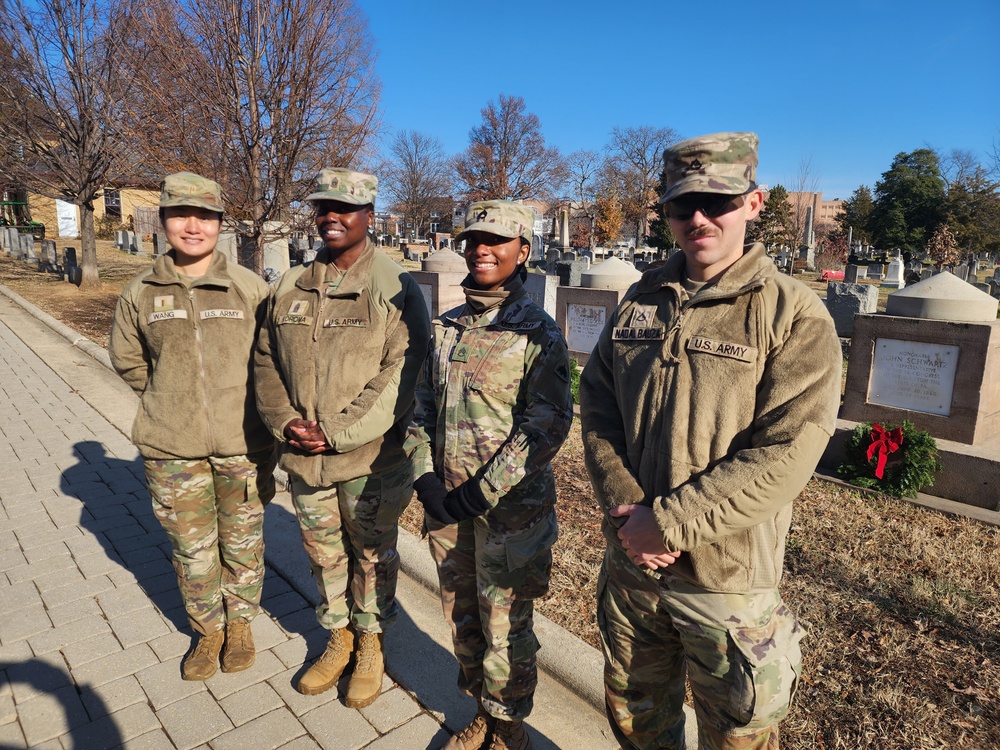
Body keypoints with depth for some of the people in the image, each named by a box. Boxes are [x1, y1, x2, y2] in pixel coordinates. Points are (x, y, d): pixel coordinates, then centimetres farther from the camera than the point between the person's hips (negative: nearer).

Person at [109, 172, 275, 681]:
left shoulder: (250, 288, -7)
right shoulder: (141, 293, 0)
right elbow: (127, 358, 14)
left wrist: (242, 403, 4)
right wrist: (168, 399, 10)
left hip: (242, 444, -1)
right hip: (171, 448, 2)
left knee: (243, 543, 13)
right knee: (191, 547, 15)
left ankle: (240, 622, 37)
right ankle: (207, 629, 37)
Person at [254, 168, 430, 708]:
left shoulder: (396, 290, -11)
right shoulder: (289, 288, 5)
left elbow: (401, 377, -18)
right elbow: (266, 362, 8)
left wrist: (335, 432, -20)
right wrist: (285, 422, -8)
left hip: (370, 459, -4)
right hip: (303, 458, 5)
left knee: (372, 556, 15)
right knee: (324, 555, 21)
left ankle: (370, 643, 38)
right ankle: (338, 637, 44)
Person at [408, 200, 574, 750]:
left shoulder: (538, 333, -10)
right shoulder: (445, 327, 6)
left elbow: (548, 423, -14)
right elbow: (423, 405, 9)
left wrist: (485, 489, -17)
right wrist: (424, 474, -3)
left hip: (510, 504, -5)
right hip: (445, 501, 6)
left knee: (504, 625, 9)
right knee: (461, 615, 19)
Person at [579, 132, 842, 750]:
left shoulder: (796, 316, -12)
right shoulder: (640, 300, 4)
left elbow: (783, 456, -20)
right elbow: (597, 404, 0)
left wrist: (669, 523, -21)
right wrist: (624, 506, -13)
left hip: (727, 580, -4)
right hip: (629, 566, 4)